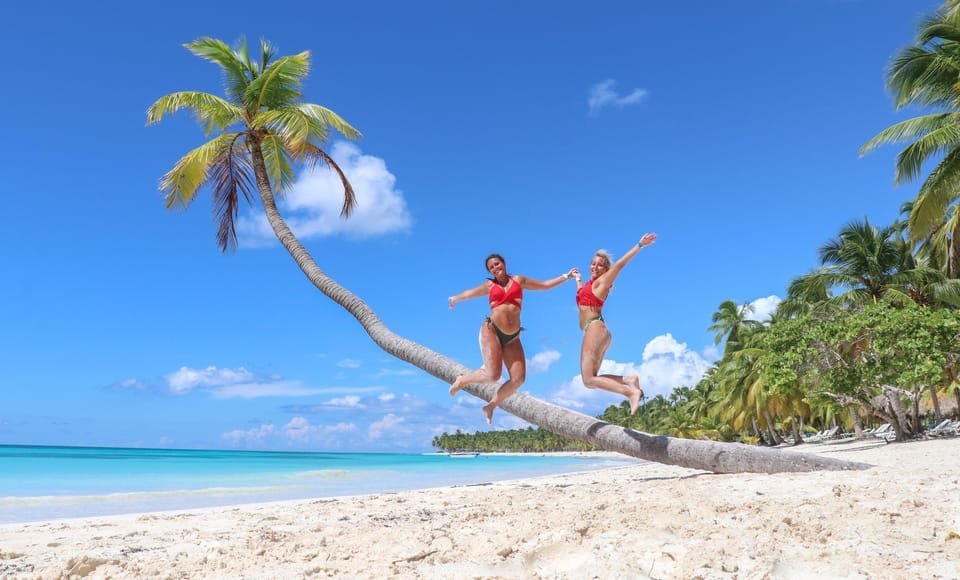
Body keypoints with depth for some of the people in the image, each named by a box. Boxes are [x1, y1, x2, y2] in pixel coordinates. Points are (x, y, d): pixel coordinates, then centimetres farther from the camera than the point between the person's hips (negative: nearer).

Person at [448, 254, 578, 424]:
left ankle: (491, 405, 12)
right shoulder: (490, 286, 13)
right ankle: (462, 380, 9)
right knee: (493, 374, -19)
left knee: (518, 379, -8)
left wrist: (566, 276, 23)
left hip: (512, 337, 3)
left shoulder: (518, 281, 16)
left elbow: (545, 285, 24)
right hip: (491, 330, -3)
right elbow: (469, 293, 29)